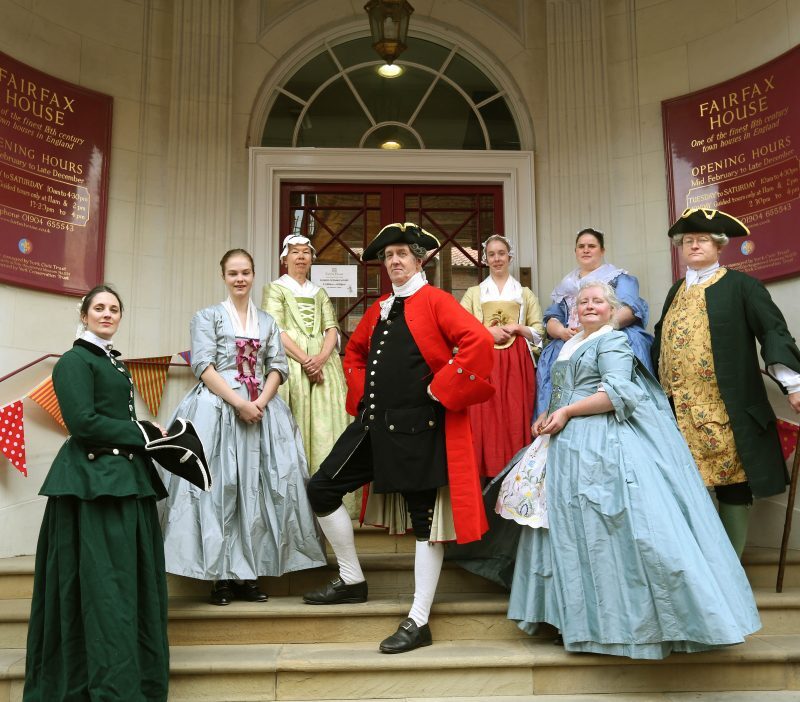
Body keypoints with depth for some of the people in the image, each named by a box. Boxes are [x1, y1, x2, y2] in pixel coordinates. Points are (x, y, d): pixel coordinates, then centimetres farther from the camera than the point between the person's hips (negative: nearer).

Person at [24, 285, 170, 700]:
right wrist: (143, 433, -11)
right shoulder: (75, 360, -6)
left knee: (134, 579, 11)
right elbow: (83, 422, -17)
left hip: (127, 476, 9)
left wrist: (145, 436, 5)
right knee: (105, 584, -8)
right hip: (94, 480, -9)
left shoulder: (114, 363, 20)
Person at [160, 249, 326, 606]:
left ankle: (248, 574, 5)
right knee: (218, 488, -6)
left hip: (263, 410, 4)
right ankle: (222, 576, -1)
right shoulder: (208, 316, 6)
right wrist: (239, 403, -15)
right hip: (218, 408, -3)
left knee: (257, 490, -1)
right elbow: (203, 366, -5)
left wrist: (261, 402, -9)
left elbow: (278, 367, 9)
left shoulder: (267, 322, 17)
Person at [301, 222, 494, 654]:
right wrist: (362, 394, 16)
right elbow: (354, 351, 31)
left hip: (418, 428, -8)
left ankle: (418, 623, 9)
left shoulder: (434, 302, -6)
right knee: (322, 489, 7)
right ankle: (351, 581, 23)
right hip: (374, 423, 8)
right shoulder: (378, 310, 15)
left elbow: (479, 341, -20)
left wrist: (441, 389, -16)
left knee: (425, 517, 1)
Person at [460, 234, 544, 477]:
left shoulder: (525, 293, 16)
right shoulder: (474, 293, 15)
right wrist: (488, 331, -9)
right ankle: (490, 473, -4)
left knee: (516, 419, -6)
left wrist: (517, 328, -6)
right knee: (484, 420, -8)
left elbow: (539, 331, 11)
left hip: (517, 364, 0)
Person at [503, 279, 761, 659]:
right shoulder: (570, 346, 20)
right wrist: (546, 417, 6)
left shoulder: (613, 341, -4)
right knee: (573, 528, 9)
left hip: (603, 444, -8)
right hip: (570, 445, 8)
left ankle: (628, 617, 2)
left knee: (608, 527, -8)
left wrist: (567, 412, -17)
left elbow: (617, 393, -17)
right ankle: (581, 616, 18)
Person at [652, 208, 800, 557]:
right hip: (679, 410, 5)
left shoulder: (740, 285, 1)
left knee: (733, 486, 2)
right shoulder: (676, 291, 17)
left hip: (727, 409, -5)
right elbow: (661, 341, 25)